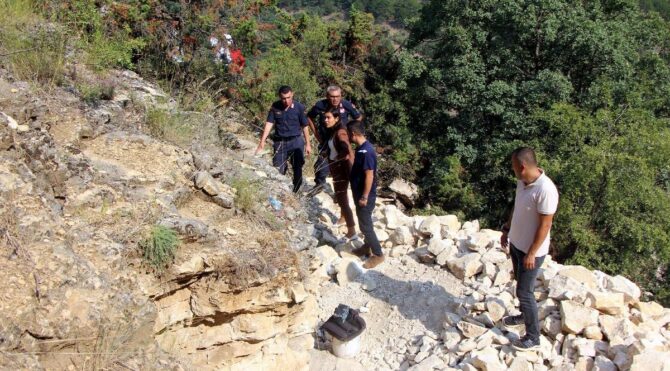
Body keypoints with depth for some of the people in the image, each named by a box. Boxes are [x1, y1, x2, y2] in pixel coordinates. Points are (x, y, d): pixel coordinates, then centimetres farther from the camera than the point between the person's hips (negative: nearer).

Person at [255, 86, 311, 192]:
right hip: (280, 142, 1)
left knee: (297, 169, 4)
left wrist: (308, 144, 2)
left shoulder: (299, 107, -7)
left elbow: (305, 126, 0)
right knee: (278, 171, 3)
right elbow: (269, 123, -9)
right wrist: (262, 142, -17)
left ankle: (295, 192, 19)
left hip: (296, 141, -1)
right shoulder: (275, 107, -4)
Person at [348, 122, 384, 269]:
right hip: (359, 192, 10)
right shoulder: (361, 148, 5)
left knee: (365, 225, -1)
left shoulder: (366, 152, -26)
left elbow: (369, 176, -25)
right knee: (364, 222, 22)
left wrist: (364, 197, -21)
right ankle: (367, 246, 38)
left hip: (365, 195, -10)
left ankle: (378, 255, 9)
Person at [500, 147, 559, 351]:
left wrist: (532, 254, -21)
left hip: (531, 250, -8)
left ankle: (533, 337, 17)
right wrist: (507, 230, 19)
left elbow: (545, 225, -25)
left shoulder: (546, 190, -31)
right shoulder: (522, 181, -4)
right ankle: (524, 316, 48)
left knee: (524, 291, 1)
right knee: (520, 284, 25)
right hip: (516, 243, 8)